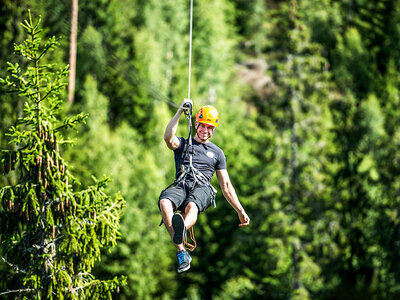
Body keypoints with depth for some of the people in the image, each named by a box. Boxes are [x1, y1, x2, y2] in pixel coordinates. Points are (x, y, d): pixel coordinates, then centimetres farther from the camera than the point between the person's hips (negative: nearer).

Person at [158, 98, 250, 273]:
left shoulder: (216, 152, 29)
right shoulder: (183, 144, 27)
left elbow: (226, 185, 27)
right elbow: (169, 138, 1)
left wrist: (240, 211, 21)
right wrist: (180, 112, 1)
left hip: (202, 188, 0)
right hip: (181, 185, 1)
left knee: (191, 206, -39)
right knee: (164, 202, -37)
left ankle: (182, 230, -75)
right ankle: (181, 252, -47)